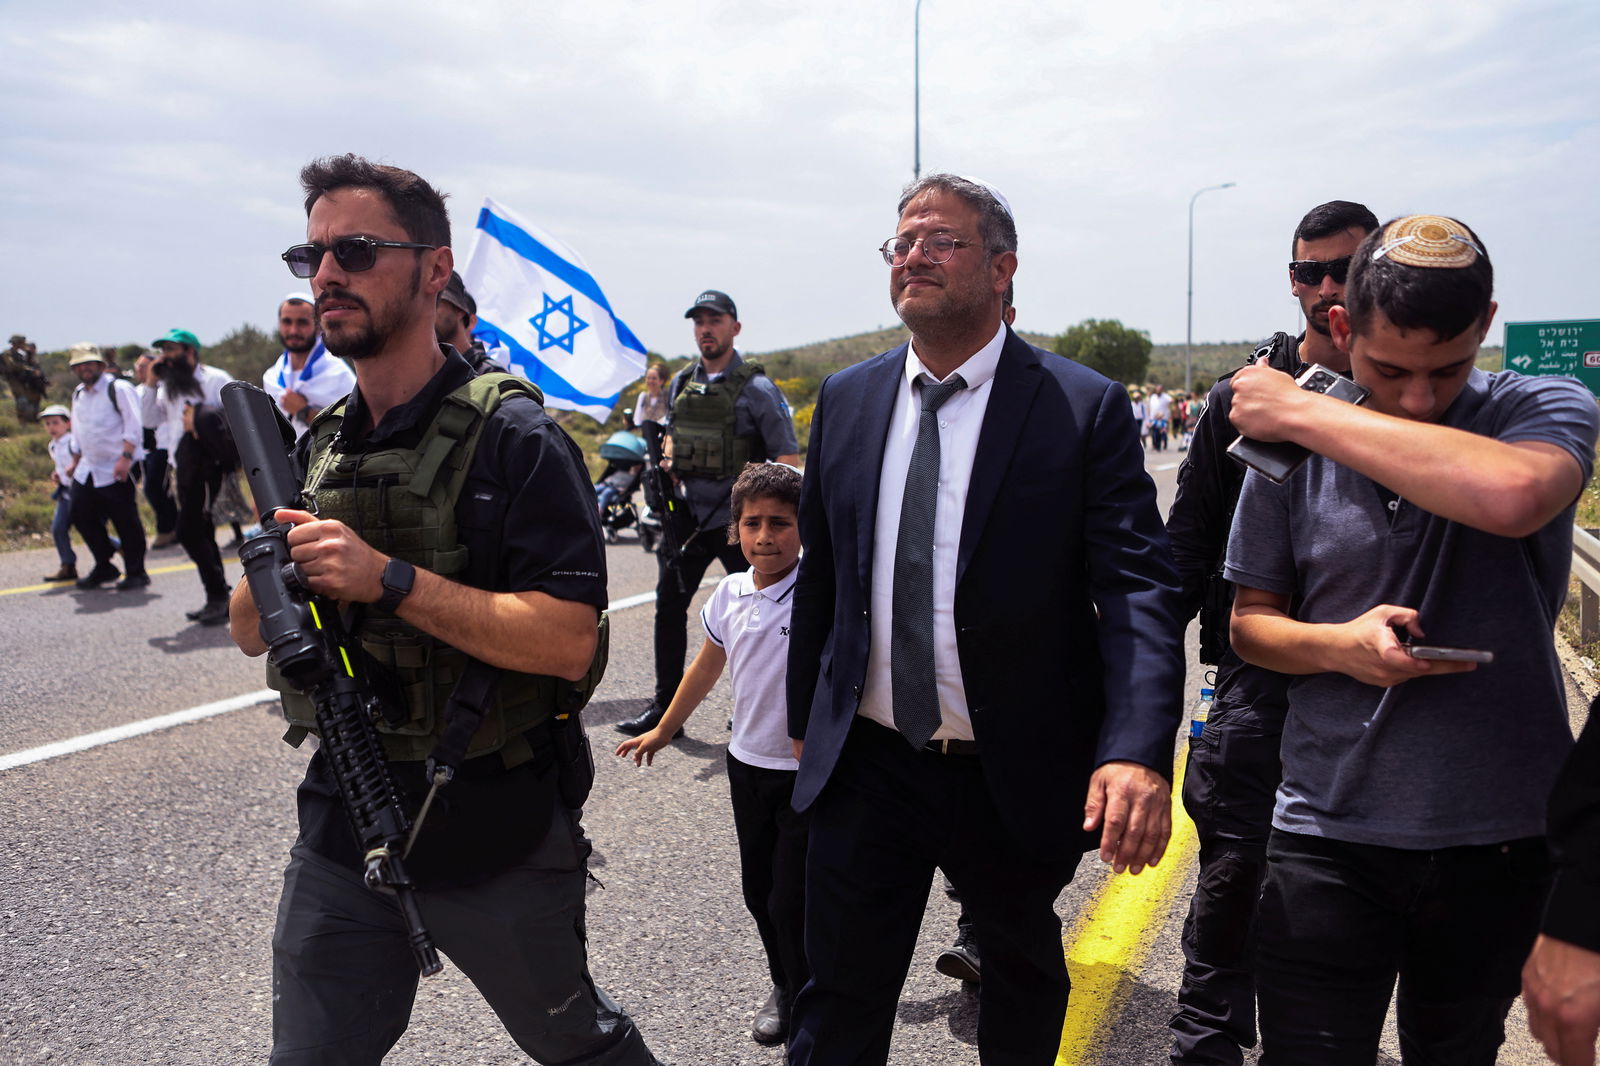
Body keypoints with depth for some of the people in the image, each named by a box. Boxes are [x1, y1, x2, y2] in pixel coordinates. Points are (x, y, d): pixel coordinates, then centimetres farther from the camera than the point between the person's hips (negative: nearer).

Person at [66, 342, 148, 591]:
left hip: (116, 469, -8)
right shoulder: (78, 393, 16)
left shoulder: (118, 388, -8)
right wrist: (76, 460, 22)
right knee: (81, 517, 8)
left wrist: (125, 458, -23)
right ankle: (104, 568, 22)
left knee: (126, 522, -4)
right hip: (87, 468, 8)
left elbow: (133, 426, -16)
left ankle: (136, 573, 6)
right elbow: (78, 431, 25)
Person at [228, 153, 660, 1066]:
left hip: (497, 843, -5)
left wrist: (389, 579, -28)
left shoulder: (513, 437, -15)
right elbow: (251, 633, 9)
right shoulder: (320, 447, 5)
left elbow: (567, 640, -24)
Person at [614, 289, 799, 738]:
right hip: (688, 516, 6)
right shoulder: (681, 383, 9)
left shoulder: (756, 388, -8)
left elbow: (788, 457, -10)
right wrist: (668, 462, 7)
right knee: (669, 607, 8)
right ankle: (665, 706, 18)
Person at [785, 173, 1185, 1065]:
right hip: (867, 762, 3)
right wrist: (806, 713, 14)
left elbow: (1140, 587, -17)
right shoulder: (847, 400, 3)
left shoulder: (1086, 407, -11)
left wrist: (1138, 749, -30)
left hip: (1017, 774, -2)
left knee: (1024, 976, 24)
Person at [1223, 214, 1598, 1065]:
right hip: (1328, 835, 0)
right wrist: (1339, 645, -16)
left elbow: (1510, 495, -34)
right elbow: (1251, 622, 5)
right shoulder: (1291, 448, -4)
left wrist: (1302, 412, -26)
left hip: (1503, 835, 1)